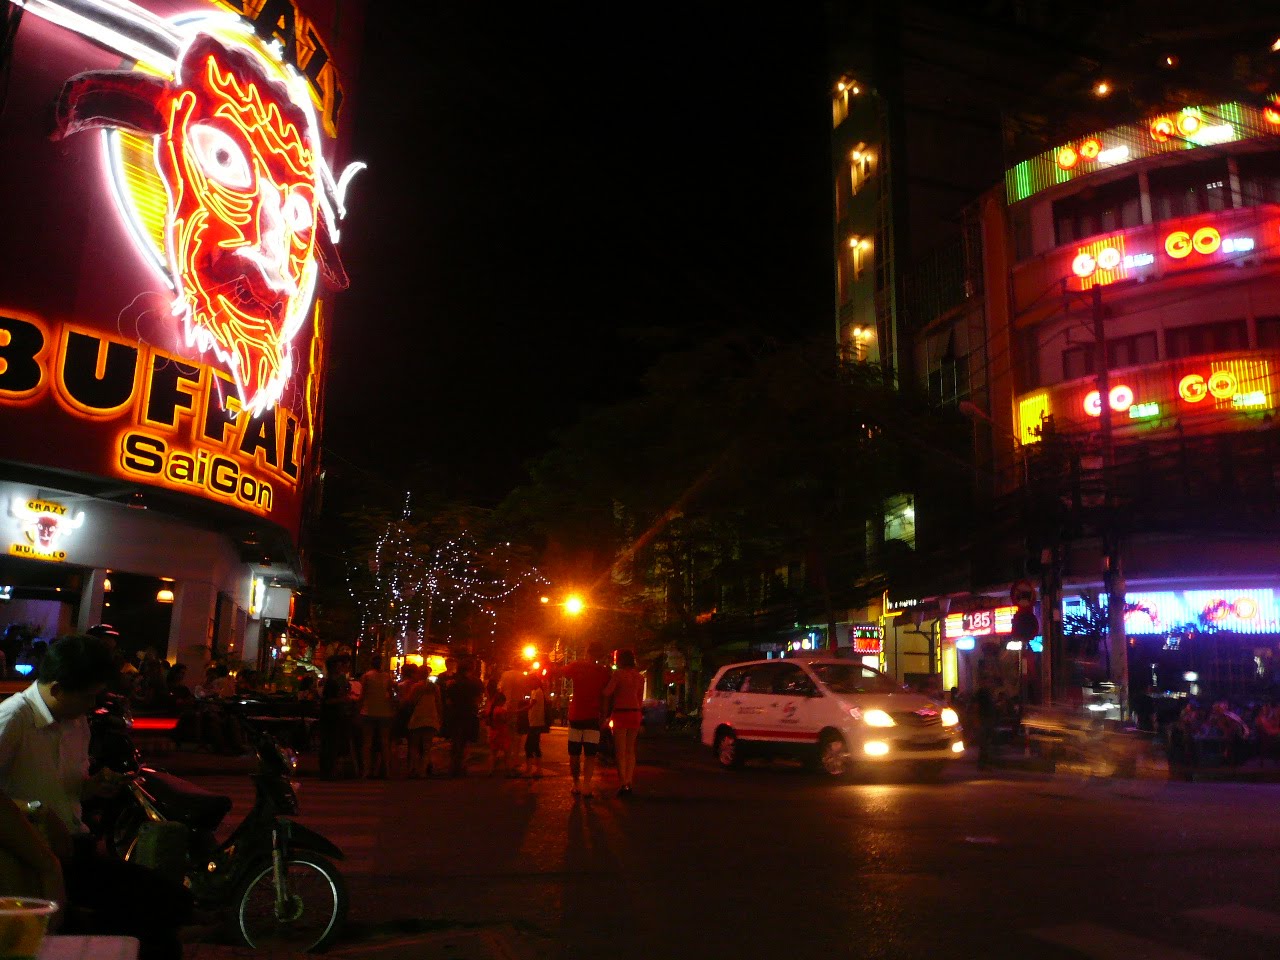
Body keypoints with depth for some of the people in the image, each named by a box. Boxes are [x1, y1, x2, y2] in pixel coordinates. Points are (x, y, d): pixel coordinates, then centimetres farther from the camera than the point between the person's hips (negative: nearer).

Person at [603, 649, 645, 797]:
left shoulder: (618, 673, -10)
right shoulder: (639, 676, 8)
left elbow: (607, 692, -17)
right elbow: (640, 697, 13)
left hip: (620, 713, -5)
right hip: (635, 713, 5)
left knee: (621, 751, 1)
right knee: (630, 750, 14)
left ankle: (624, 785, -2)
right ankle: (629, 783, 13)